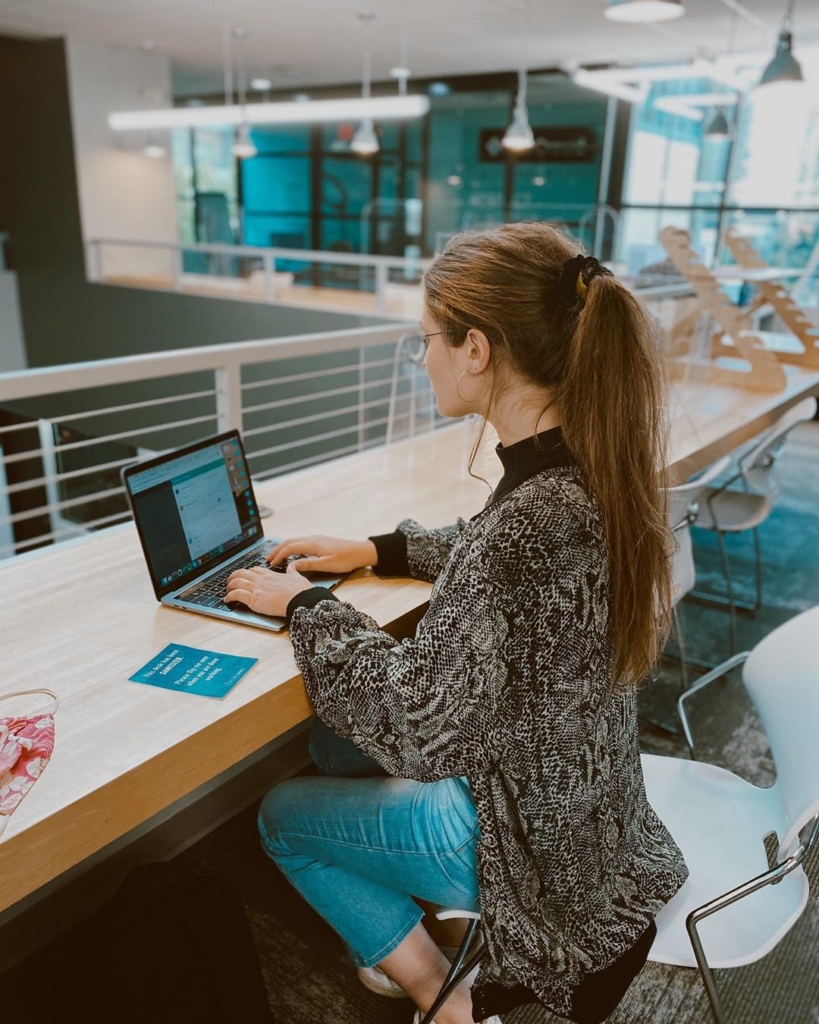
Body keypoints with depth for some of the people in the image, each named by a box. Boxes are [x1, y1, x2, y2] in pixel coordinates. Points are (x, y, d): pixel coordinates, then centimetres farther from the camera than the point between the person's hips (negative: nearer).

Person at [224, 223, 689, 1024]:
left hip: (539, 845, -8)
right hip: (573, 795, 8)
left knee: (282, 816, 12)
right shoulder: (595, 464, -10)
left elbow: (415, 725, -28)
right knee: (336, 739, 21)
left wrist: (305, 605, -15)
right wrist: (380, 550, 7)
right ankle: (417, 943, 28)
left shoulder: (533, 520, -37)